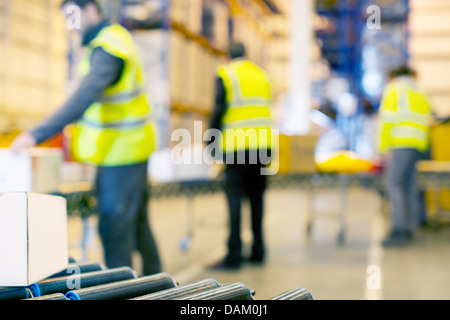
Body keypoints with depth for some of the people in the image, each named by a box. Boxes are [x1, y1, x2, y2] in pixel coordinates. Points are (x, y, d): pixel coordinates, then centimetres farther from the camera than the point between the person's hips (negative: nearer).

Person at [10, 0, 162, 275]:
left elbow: (84, 98, -32)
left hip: (122, 152, -10)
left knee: (115, 229, -6)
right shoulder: (117, 35, 13)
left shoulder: (106, 49, -19)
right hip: (131, 149, 10)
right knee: (137, 223, 19)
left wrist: (37, 135, -36)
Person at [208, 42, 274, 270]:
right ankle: (258, 250, 16)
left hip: (237, 145, -5)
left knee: (235, 197, -4)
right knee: (256, 196, 12)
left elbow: (219, 110, -6)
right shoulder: (261, 74, 17)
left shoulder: (225, 74, 1)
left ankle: (234, 254, -5)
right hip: (263, 143, 5)